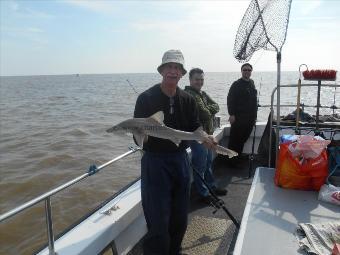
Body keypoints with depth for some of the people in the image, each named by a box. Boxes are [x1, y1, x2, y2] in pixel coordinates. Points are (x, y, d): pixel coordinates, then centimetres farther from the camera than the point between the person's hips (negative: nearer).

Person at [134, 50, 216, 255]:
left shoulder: (188, 100, 6)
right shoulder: (146, 98, -8)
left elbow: (195, 128, 7)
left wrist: (204, 138, -13)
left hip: (181, 160, 5)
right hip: (155, 162, -4)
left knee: (180, 219, 17)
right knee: (158, 222, -2)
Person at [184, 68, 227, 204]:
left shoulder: (203, 93, 14)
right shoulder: (189, 95, -18)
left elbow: (216, 106, 5)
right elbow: (204, 114, -23)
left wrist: (207, 109, -15)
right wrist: (209, 111, -2)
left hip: (207, 133, 10)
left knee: (208, 162, 21)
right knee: (200, 165, 2)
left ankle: (212, 186, 37)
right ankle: (203, 193, 15)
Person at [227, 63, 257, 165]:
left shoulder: (251, 83, 14)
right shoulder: (237, 84, -7)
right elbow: (230, 100, -11)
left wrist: (254, 115, 16)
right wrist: (231, 114, -18)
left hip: (250, 118, 7)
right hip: (238, 117, -6)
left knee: (243, 139, 12)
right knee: (234, 139, -2)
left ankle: (237, 157, 24)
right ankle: (231, 160, 9)